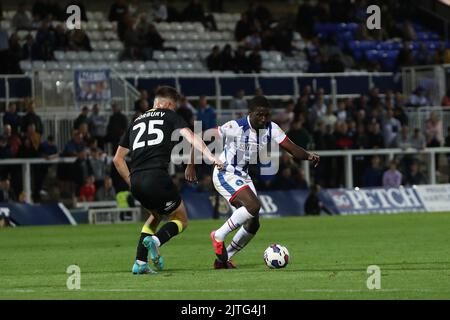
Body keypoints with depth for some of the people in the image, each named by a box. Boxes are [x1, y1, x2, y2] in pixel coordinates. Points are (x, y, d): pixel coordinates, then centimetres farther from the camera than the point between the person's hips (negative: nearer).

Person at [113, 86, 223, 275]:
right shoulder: (169, 116, 13)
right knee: (181, 220, 12)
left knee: (156, 214, 31)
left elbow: (117, 159, 26)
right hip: (156, 177, -6)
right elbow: (190, 137, -5)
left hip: (136, 182, 6)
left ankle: (139, 263, 16)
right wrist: (211, 157, -13)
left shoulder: (136, 122, 26)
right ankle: (155, 240, -20)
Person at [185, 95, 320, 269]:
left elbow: (293, 149, -10)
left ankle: (223, 259, 21)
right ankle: (219, 236, -11)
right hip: (225, 175, -7)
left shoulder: (271, 129, -6)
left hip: (243, 176, 7)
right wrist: (191, 166, -19)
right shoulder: (235, 127, -23)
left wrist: (308, 155, -32)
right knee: (254, 206, -27)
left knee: (253, 224, 6)